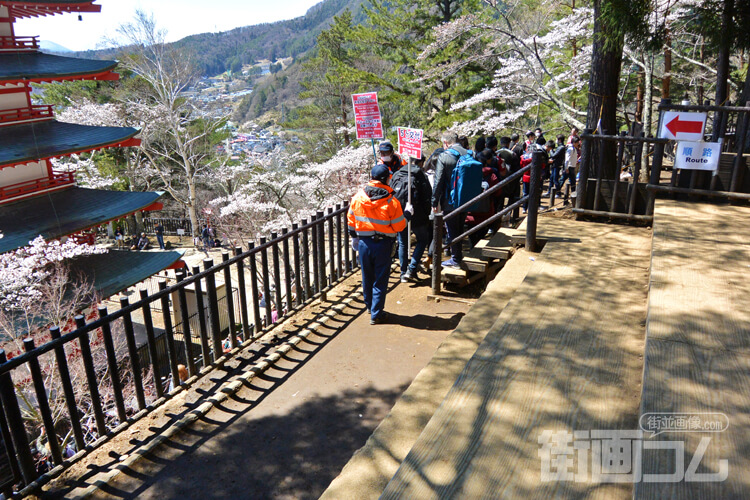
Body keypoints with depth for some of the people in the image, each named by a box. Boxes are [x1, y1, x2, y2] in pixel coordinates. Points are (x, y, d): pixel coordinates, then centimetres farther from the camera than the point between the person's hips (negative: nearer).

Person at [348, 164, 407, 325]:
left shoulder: (357, 197, -4)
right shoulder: (391, 202, -16)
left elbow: (351, 220, 6)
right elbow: (399, 226, -9)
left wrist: (354, 237, 21)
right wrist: (407, 215, 10)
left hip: (363, 243, 4)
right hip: (383, 244, -3)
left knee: (367, 278, 19)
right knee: (380, 280, 6)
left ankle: (370, 306, 36)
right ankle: (376, 314, 10)